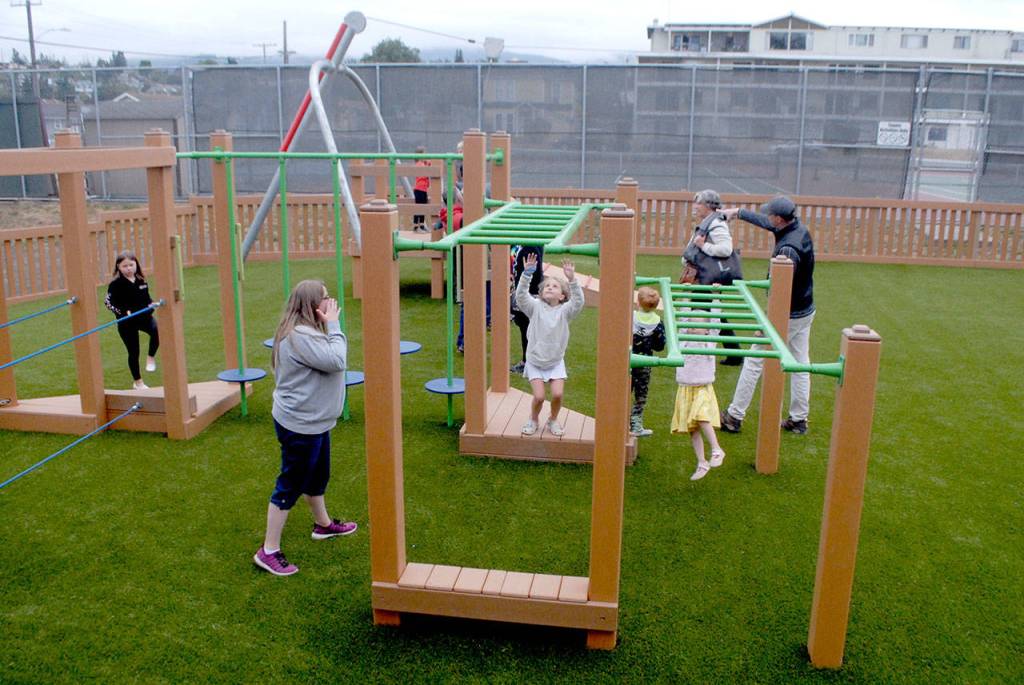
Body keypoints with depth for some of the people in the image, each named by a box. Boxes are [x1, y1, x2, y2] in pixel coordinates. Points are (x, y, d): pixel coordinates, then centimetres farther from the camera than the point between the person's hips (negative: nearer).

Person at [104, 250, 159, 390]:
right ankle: (137, 381, 24)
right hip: (127, 322, -3)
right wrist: (123, 312, -25)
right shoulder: (116, 284, -9)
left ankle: (151, 357, -6)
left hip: (144, 317, 3)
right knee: (133, 352, 6)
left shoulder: (141, 280, 4)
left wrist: (152, 303, -5)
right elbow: (108, 302, -12)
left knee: (157, 330, -30)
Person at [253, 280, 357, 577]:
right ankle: (268, 551, 12)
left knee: (318, 475, 27)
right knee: (290, 485, 0)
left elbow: (332, 359, 11)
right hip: (299, 424, -11)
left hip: (313, 421, 11)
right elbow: (336, 361, -27)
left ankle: (323, 524, 48)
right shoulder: (300, 336, -26)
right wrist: (333, 324, -22)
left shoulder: (306, 331, 9)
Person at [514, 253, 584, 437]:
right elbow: (521, 295, -22)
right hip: (535, 361, -1)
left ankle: (553, 420, 20)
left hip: (556, 362, 1)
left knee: (557, 394, -11)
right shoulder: (535, 307, -7)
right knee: (539, 396, -10)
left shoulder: (564, 311, -7)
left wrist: (572, 279, -37)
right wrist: (527, 273, -35)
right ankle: (533, 420, 20)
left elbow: (578, 301, -25)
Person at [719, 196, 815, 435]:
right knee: (800, 364, 14)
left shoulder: (787, 249, -28)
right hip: (806, 311, 9)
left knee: (754, 362, 3)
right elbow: (766, 223, 18)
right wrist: (738, 213, 28)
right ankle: (799, 419, 23)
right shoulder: (801, 229, 1)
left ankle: (734, 417, 11)